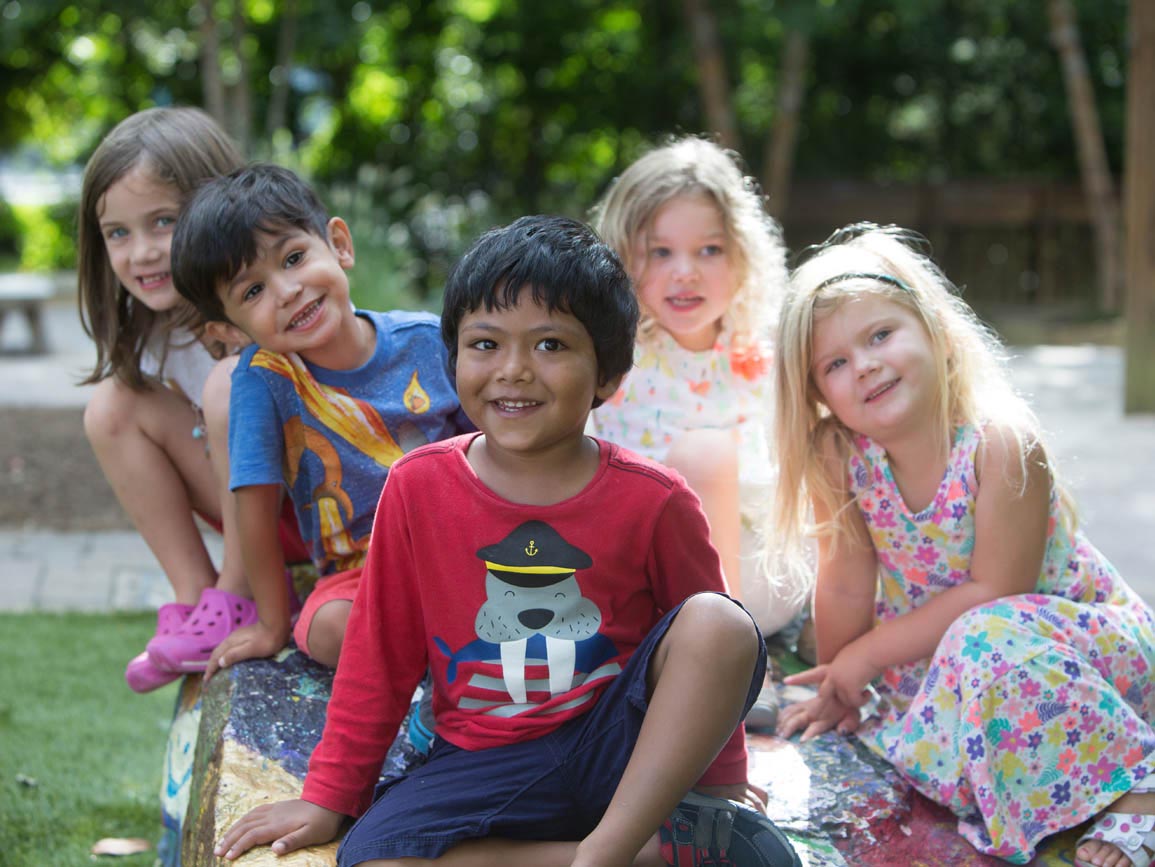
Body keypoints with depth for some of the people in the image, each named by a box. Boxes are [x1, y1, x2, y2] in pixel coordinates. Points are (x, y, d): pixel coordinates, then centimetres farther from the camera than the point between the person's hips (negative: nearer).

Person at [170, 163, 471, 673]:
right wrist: (274, 624, -3)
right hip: (356, 574, 0)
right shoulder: (262, 377, -13)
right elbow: (256, 510, -8)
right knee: (330, 630, -33)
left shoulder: (428, 340, -6)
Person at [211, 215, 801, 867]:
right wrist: (330, 796, 6)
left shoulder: (654, 502, -7)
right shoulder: (419, 487, -3)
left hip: (619, 747, -1)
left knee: (720, 624, -26)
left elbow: (710, 637, 7)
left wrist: (723, 783, 10)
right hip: (485, 760, 1)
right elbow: (381, 654, 5)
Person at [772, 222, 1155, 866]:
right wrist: (838, 691, 8)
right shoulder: (841, 456, -12)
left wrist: (864, 654, -18)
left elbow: (994, 591, -23)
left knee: (990, 641, -35)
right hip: (951, 648, 4)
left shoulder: (1002, 444, -24)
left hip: (1081, 637, -4)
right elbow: (848, 587, -2)